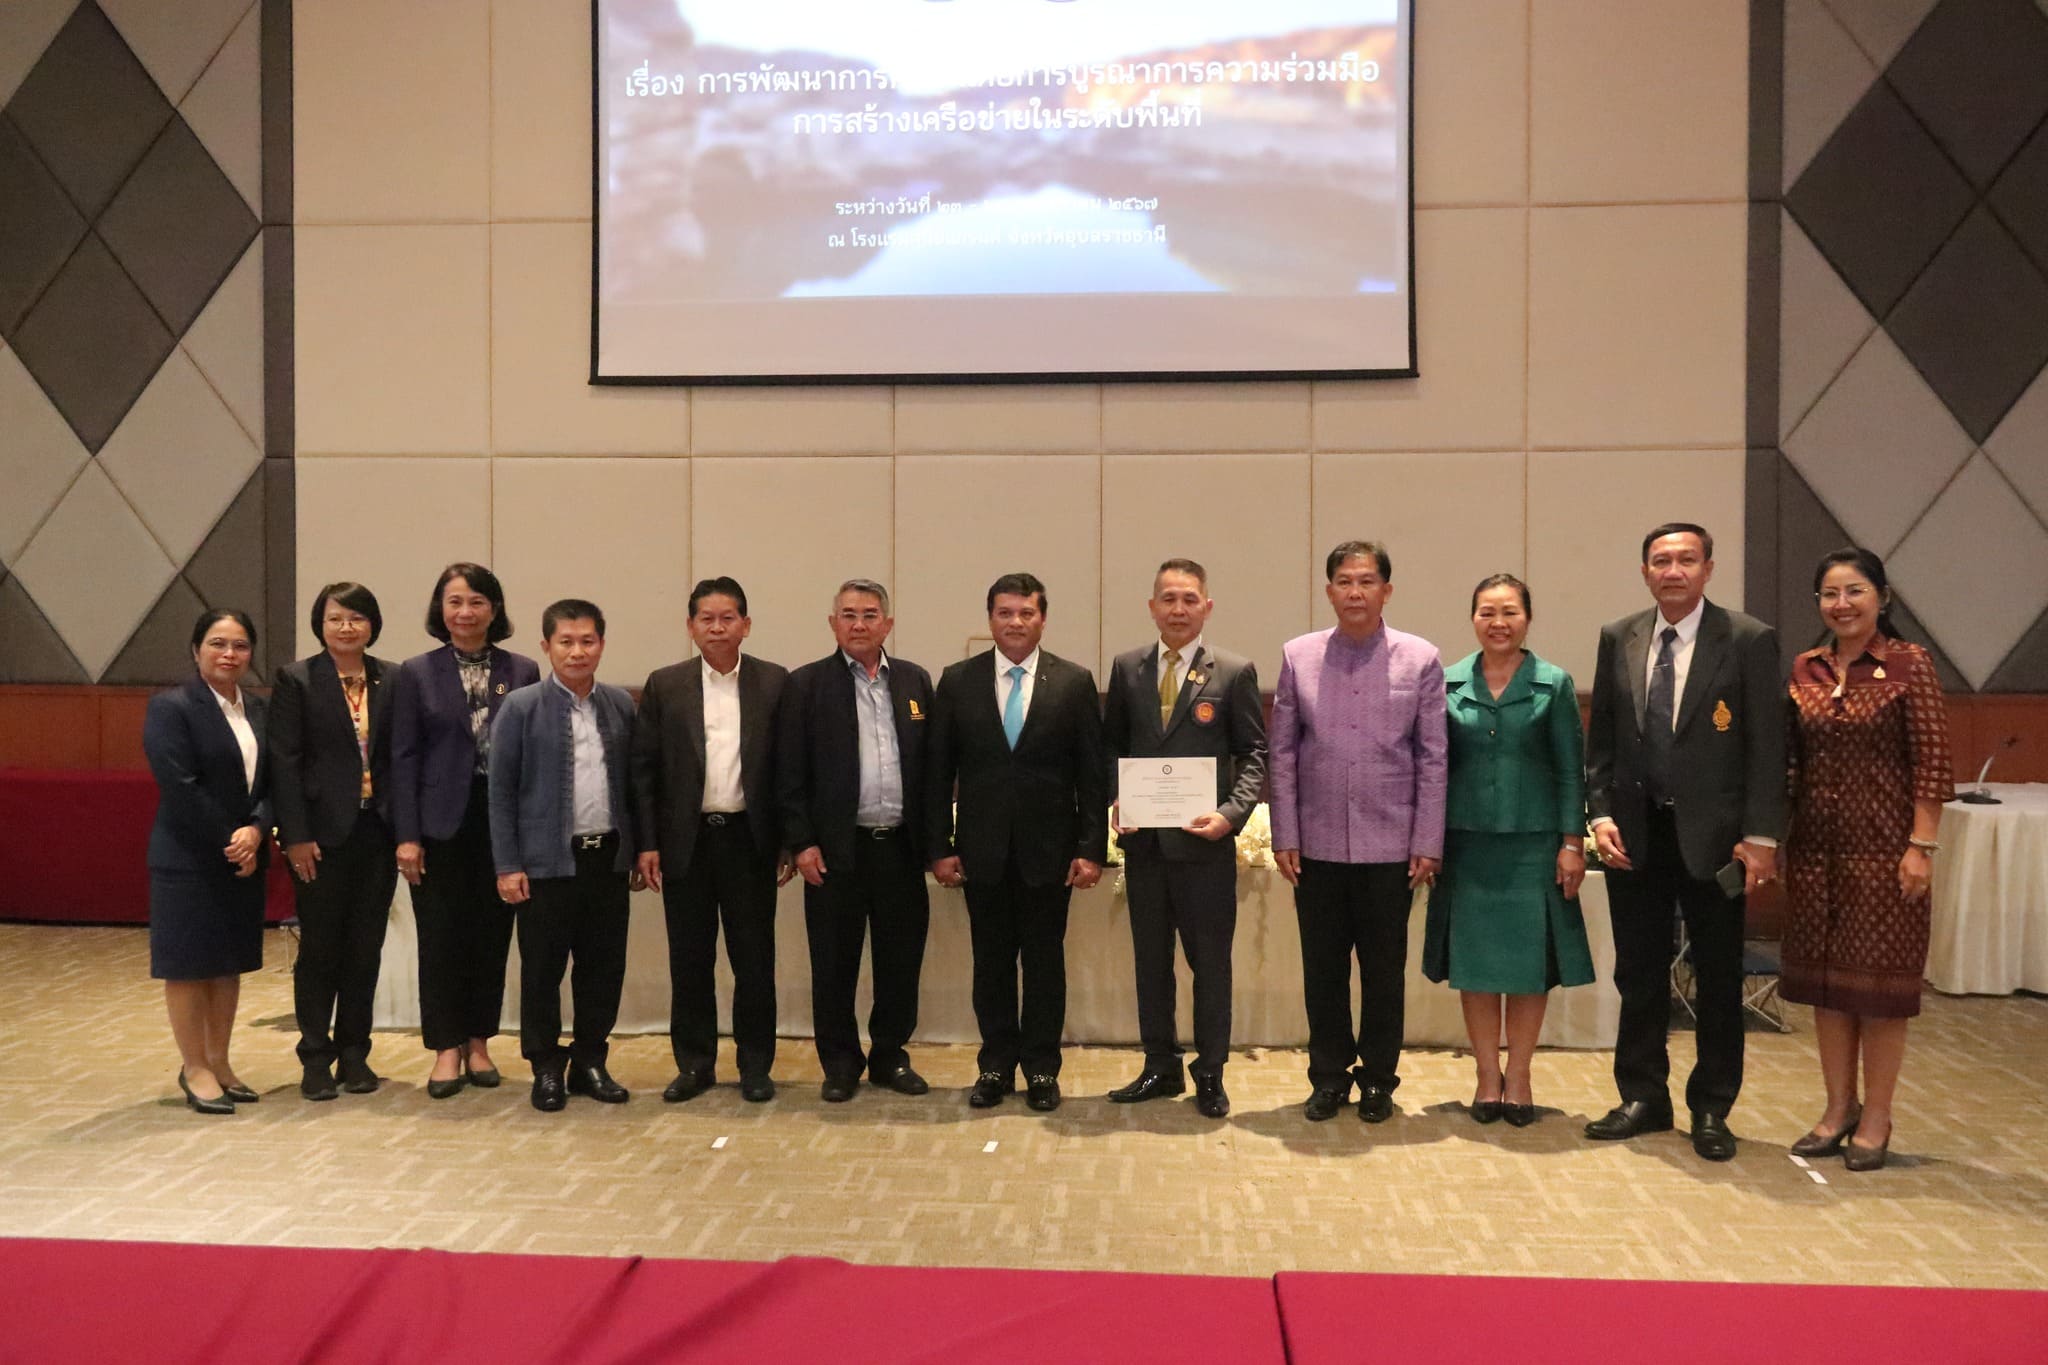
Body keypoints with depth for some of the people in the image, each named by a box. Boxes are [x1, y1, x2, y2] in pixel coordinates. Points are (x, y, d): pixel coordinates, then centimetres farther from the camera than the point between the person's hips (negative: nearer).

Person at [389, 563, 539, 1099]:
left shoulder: (522, 672, 4)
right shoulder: (417, 673, 2)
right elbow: (403, 757, 0)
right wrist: (407, 835, -7)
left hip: (503, 820, 1)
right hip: (441, 823, -1)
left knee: (492, 935, 7)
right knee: (441, 937, 3)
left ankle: (478, 1043, 20)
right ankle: (446, 1049, 14)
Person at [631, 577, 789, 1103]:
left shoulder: (775, 682, 2)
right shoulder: (665, 685, 4)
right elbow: (644, 768, 4)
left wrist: (789, 840, -1)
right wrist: (647, 843, -1)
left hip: (750, 838, -1)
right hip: (686, 841, 1)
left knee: (755, 960, 5)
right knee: (689, 961, 8)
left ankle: (755, 1065, 18)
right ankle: (694, 1064, 21)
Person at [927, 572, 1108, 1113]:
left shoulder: (1074, 682, 0)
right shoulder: (957, 681, 2)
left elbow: (1092, 773, -1)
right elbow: (938, 771, 3)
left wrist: (1092, 847, -6)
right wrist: (939, 846, -2)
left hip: (1049, 847, -1)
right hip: (983, 848, 1)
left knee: (1045, 959, 7)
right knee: (991, 959, 9)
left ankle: (1041, 1068, 21)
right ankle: (996, 1065, 23)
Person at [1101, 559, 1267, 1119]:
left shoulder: (1234, 672, -2)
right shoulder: (1127, 668, 6)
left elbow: (1256, 753, -1)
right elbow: (1112, 745, 12)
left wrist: (1231, 813, -15)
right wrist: (1120, 801, -3)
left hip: (1204, 841, -3)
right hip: (1144, 841, 3)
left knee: (1211, 961, 6)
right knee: (1150, 958, 13)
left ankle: (1210, 1074, 20)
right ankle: (1160, 1067, 27)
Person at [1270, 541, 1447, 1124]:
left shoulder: (1421, 659, 0)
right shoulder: (1297, 656, 3)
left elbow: (1432, 758, 1)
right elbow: (1282, 753, 5)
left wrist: (1427, 842, -3)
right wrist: (1284, 836, 0)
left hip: (1390, 848, -1)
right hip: (1317, 846, 1)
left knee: (1384, 971, 8)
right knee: (1322, 968, 9)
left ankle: (1378, 1080, 24)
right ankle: (1329, 1076, 25)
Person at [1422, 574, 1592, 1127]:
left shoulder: (1554, 684, 1)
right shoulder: (1448, 683, 4)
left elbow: (1571, 770, 1)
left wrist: (1573, 842, -5)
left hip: (1532, 842, -1)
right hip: (1467, 840, 1)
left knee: (1530, 960, 4)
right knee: (1474, 960, 6)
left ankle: (1518, 1076, 18)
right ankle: (1487, 1075, 19)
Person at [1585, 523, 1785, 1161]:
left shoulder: (1749, 640, -5)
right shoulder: (1617, 639, 5)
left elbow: (1767, 745, -7)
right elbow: (1600, 739, 8)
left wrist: (1760, 835, -12)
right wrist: (1601, 814, -2)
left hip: (1712, 835, -3)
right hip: (1634, 834, 3)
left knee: (1719, 977, 8)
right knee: (1639, 973, 11)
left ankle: (1711, 1109, 22)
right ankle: (1643, 1097, 25)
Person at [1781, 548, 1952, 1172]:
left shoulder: (1910, 665, -6)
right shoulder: (1804, 669, 7)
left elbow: (1932, 762, -9)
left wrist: (1921, 846, -13)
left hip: (1882, 844, -5)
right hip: (1816, 844, 5)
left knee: (1879, 980, 4)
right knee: (1823, 978, 10)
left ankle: (1875, 1119, 17)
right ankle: (1839, 1109, 24)